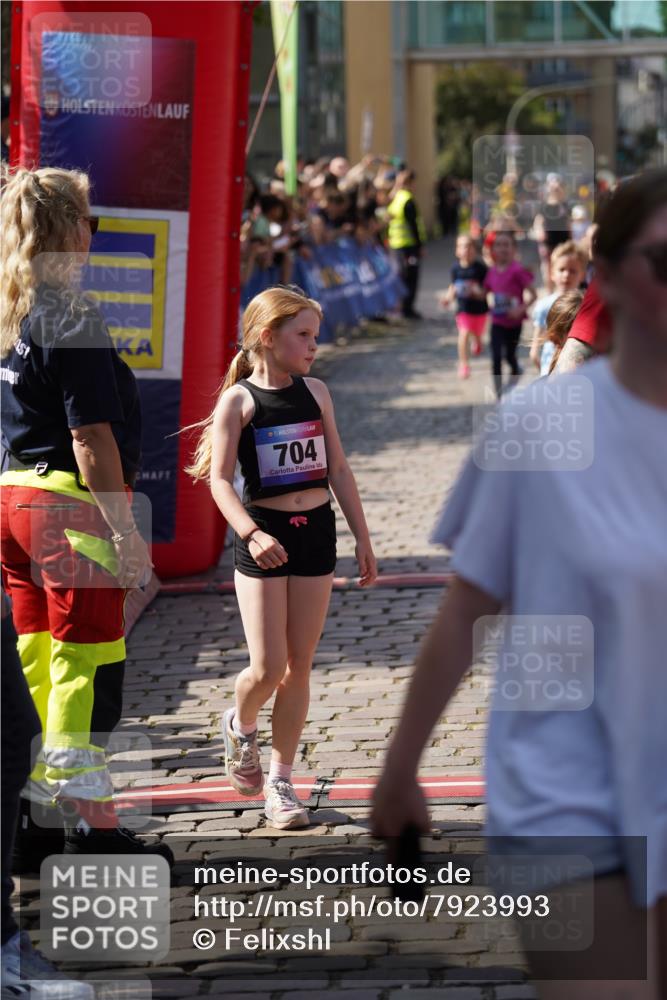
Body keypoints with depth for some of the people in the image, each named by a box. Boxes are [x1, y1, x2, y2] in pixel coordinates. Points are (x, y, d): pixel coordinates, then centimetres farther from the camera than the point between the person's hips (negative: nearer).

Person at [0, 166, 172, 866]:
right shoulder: (70, 318, -16)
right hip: (70, 507, -8)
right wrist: (127, 532, -15)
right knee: (87, 666, -3)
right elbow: (91, 441, -18)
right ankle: (87, 825, 0)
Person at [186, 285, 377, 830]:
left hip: (315, 531, 4)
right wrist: (252, 534, -28)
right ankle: (241, 726, 25)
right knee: (267, 668, -8)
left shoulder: (315, 392, 6)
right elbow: (220, 479, -14)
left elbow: (338, 468, 12)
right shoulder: (239, 400, -7)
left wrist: (362, 538, 10)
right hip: (263, 539, -4)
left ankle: (281, 780, 15)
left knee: (299, 667, 5)